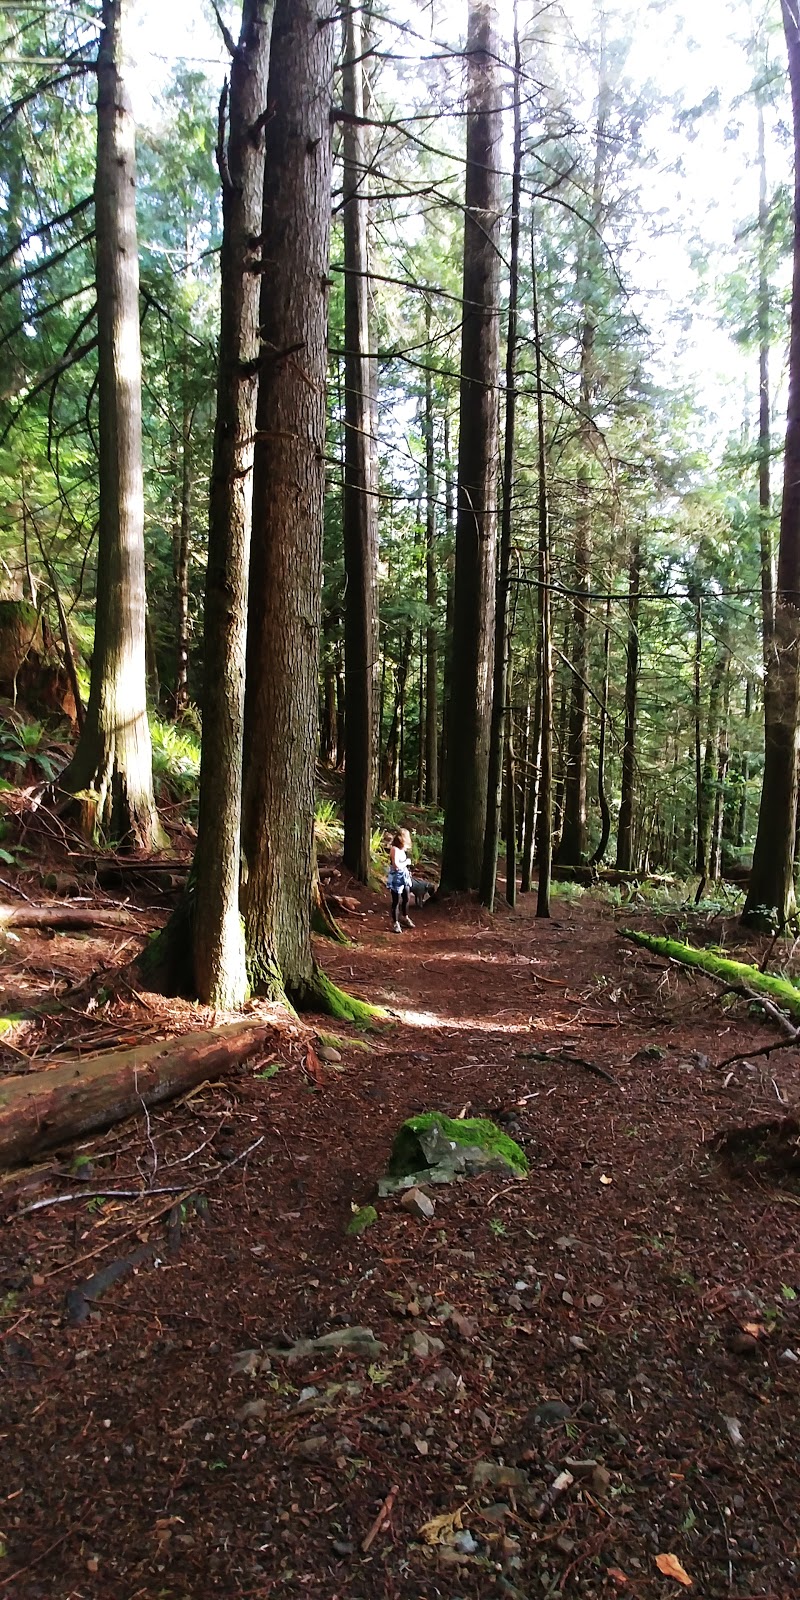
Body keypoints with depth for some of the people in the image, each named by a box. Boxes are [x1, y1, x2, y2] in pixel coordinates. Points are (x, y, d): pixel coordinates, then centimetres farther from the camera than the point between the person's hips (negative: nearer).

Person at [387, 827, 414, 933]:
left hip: (404, 876, 9)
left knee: (406, 898, 21)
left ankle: (405, 917, 42)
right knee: (396, 901, 1)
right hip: (396, 878, -9)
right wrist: (407, 862, -15)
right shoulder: (395, 849, -22)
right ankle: (395, 923, 13)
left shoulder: (402, 849, 5)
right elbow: (396, 865, -25)